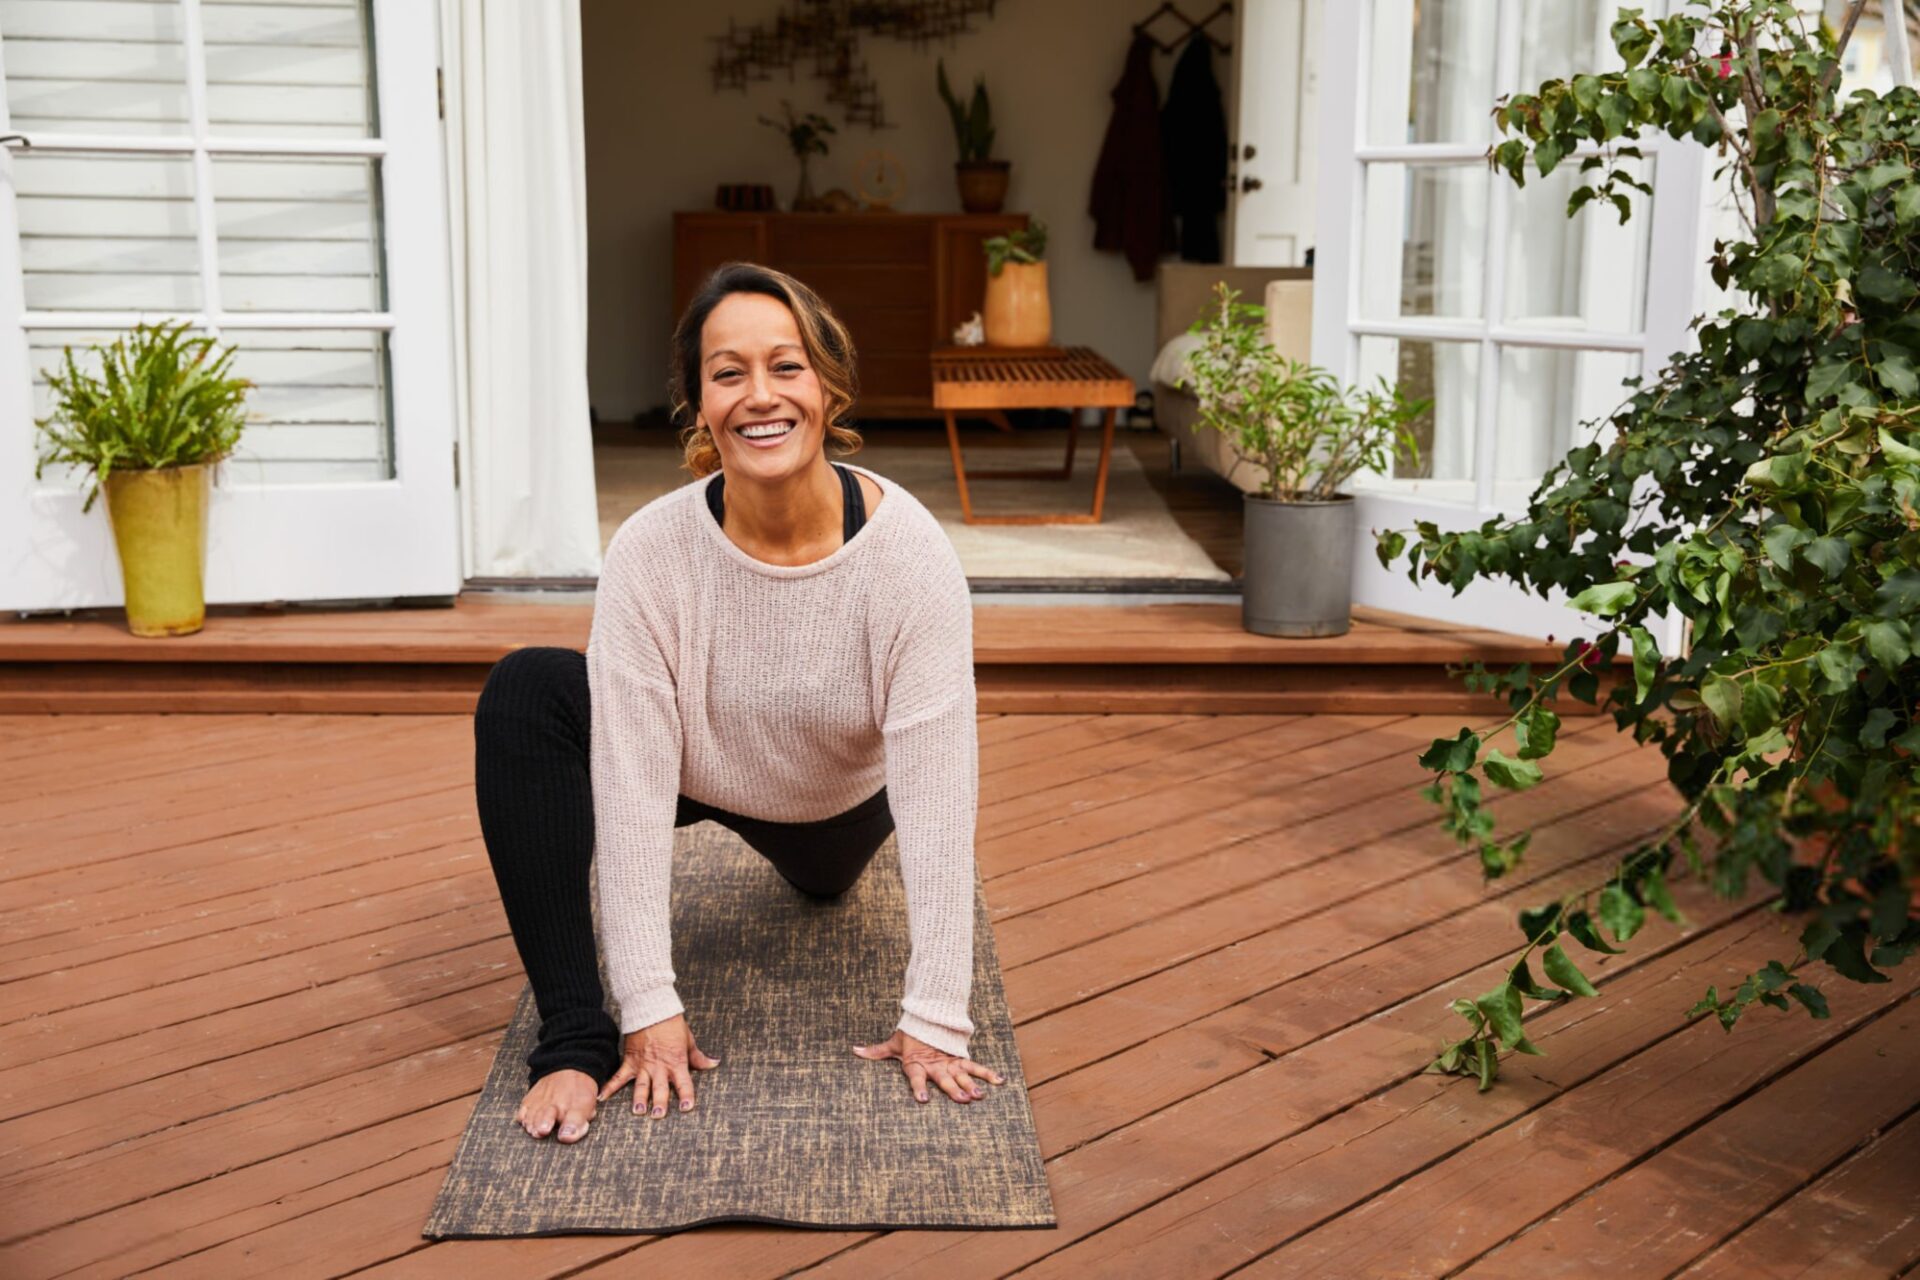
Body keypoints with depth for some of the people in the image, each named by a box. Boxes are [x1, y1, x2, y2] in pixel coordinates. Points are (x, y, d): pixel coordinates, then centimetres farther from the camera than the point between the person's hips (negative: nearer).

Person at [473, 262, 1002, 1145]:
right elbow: (633, 785, -29)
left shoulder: (909, 552, -32)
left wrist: (934, 1021, -33)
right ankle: (573, 1034, -24)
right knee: (525, 693, -27)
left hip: (839, 804, 2)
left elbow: (936, 795, -32)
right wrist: (650, 1007, -32)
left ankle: (812, 865, 50)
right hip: (692, 768, -1)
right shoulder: (650, 552, -30)